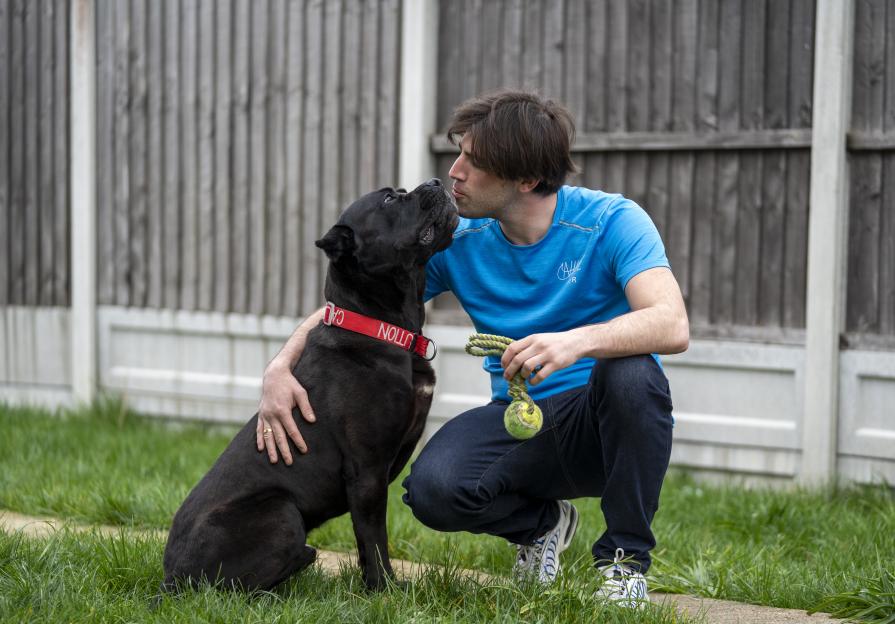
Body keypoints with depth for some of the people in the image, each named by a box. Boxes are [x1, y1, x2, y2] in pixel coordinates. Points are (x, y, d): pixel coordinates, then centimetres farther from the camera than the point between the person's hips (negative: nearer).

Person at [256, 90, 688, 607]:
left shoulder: (611, 221, -14)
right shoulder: (458, 240, -3)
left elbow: (673, 326, -29)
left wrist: (577, 340, -47)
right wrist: (281, 367, -19)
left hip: (604, 426, -2)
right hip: (521, 422, 3)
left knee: (631, 372, -36)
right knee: (434, 488, -26)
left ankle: (624, 558, -12)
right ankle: (541, 523, 10)